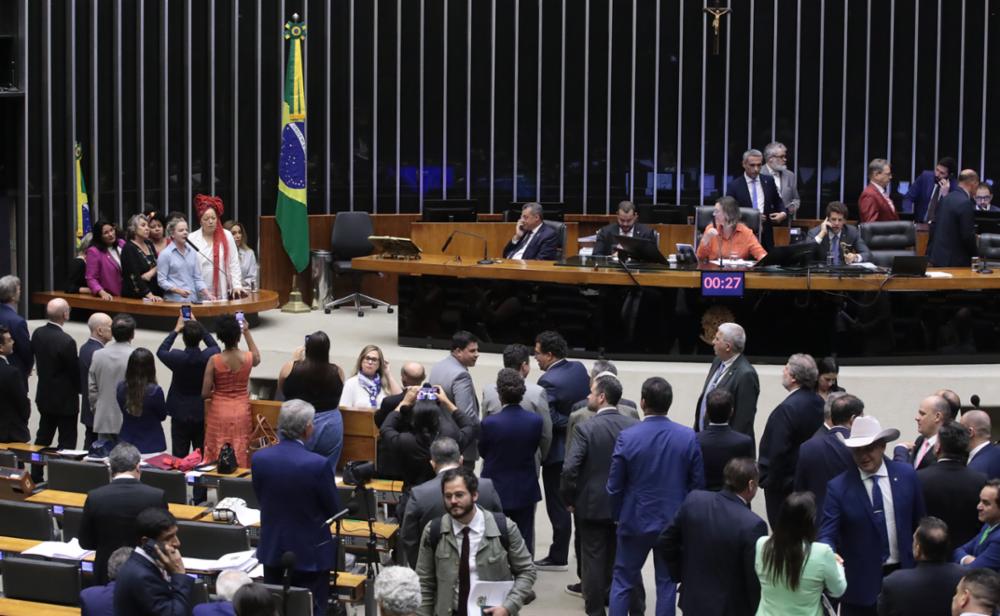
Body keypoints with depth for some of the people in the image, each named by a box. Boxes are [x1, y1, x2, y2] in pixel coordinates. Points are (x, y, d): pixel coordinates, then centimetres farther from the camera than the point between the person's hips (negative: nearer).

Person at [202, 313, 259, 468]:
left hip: (219, 412, -2)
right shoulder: (248, 358, -9)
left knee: (217, 457, 8)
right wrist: (247, 333, 22)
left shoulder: (214, 361, -15)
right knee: (240, 454, 10)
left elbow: (205, 394, -11)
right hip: (241, 412, 2)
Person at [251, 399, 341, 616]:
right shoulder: (318, 464, -21)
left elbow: (262, 500, 5)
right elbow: (334, 511, -9)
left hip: (272, 550, 4)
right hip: (310, 554, -4)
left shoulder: (259, 458, -9)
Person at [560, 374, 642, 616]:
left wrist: (569, 499, -5)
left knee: (593, 559, 7)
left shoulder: (587, 428, -16)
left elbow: (569, 469, -20)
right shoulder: (634, 427, -6)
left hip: (593, 505, -3)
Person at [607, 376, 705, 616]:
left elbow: (614, 486, -8)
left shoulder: (627, 437, -15)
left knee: (623, 581, 11)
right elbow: (698, 483, -4)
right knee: (667, 583, 10)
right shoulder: (688, 437, -10)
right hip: (674, 523, 1)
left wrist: (618, 515, 9)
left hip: (635, 521, -1)